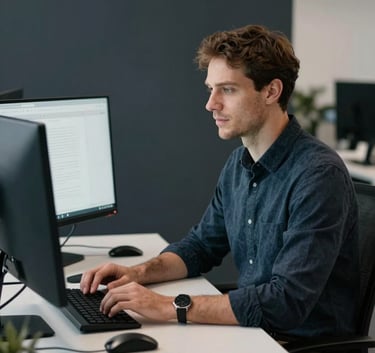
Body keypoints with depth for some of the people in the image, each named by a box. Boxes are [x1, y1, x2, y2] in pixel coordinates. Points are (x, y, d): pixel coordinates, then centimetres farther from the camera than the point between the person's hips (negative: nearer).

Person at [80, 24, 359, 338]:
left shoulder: (318, 175, -22)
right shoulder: (239, 164, 4)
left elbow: (288, 301, -28)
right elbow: (201, 245, 16)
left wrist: (172, 306, -29)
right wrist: (140, 273, -2)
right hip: (251, 329, 7)